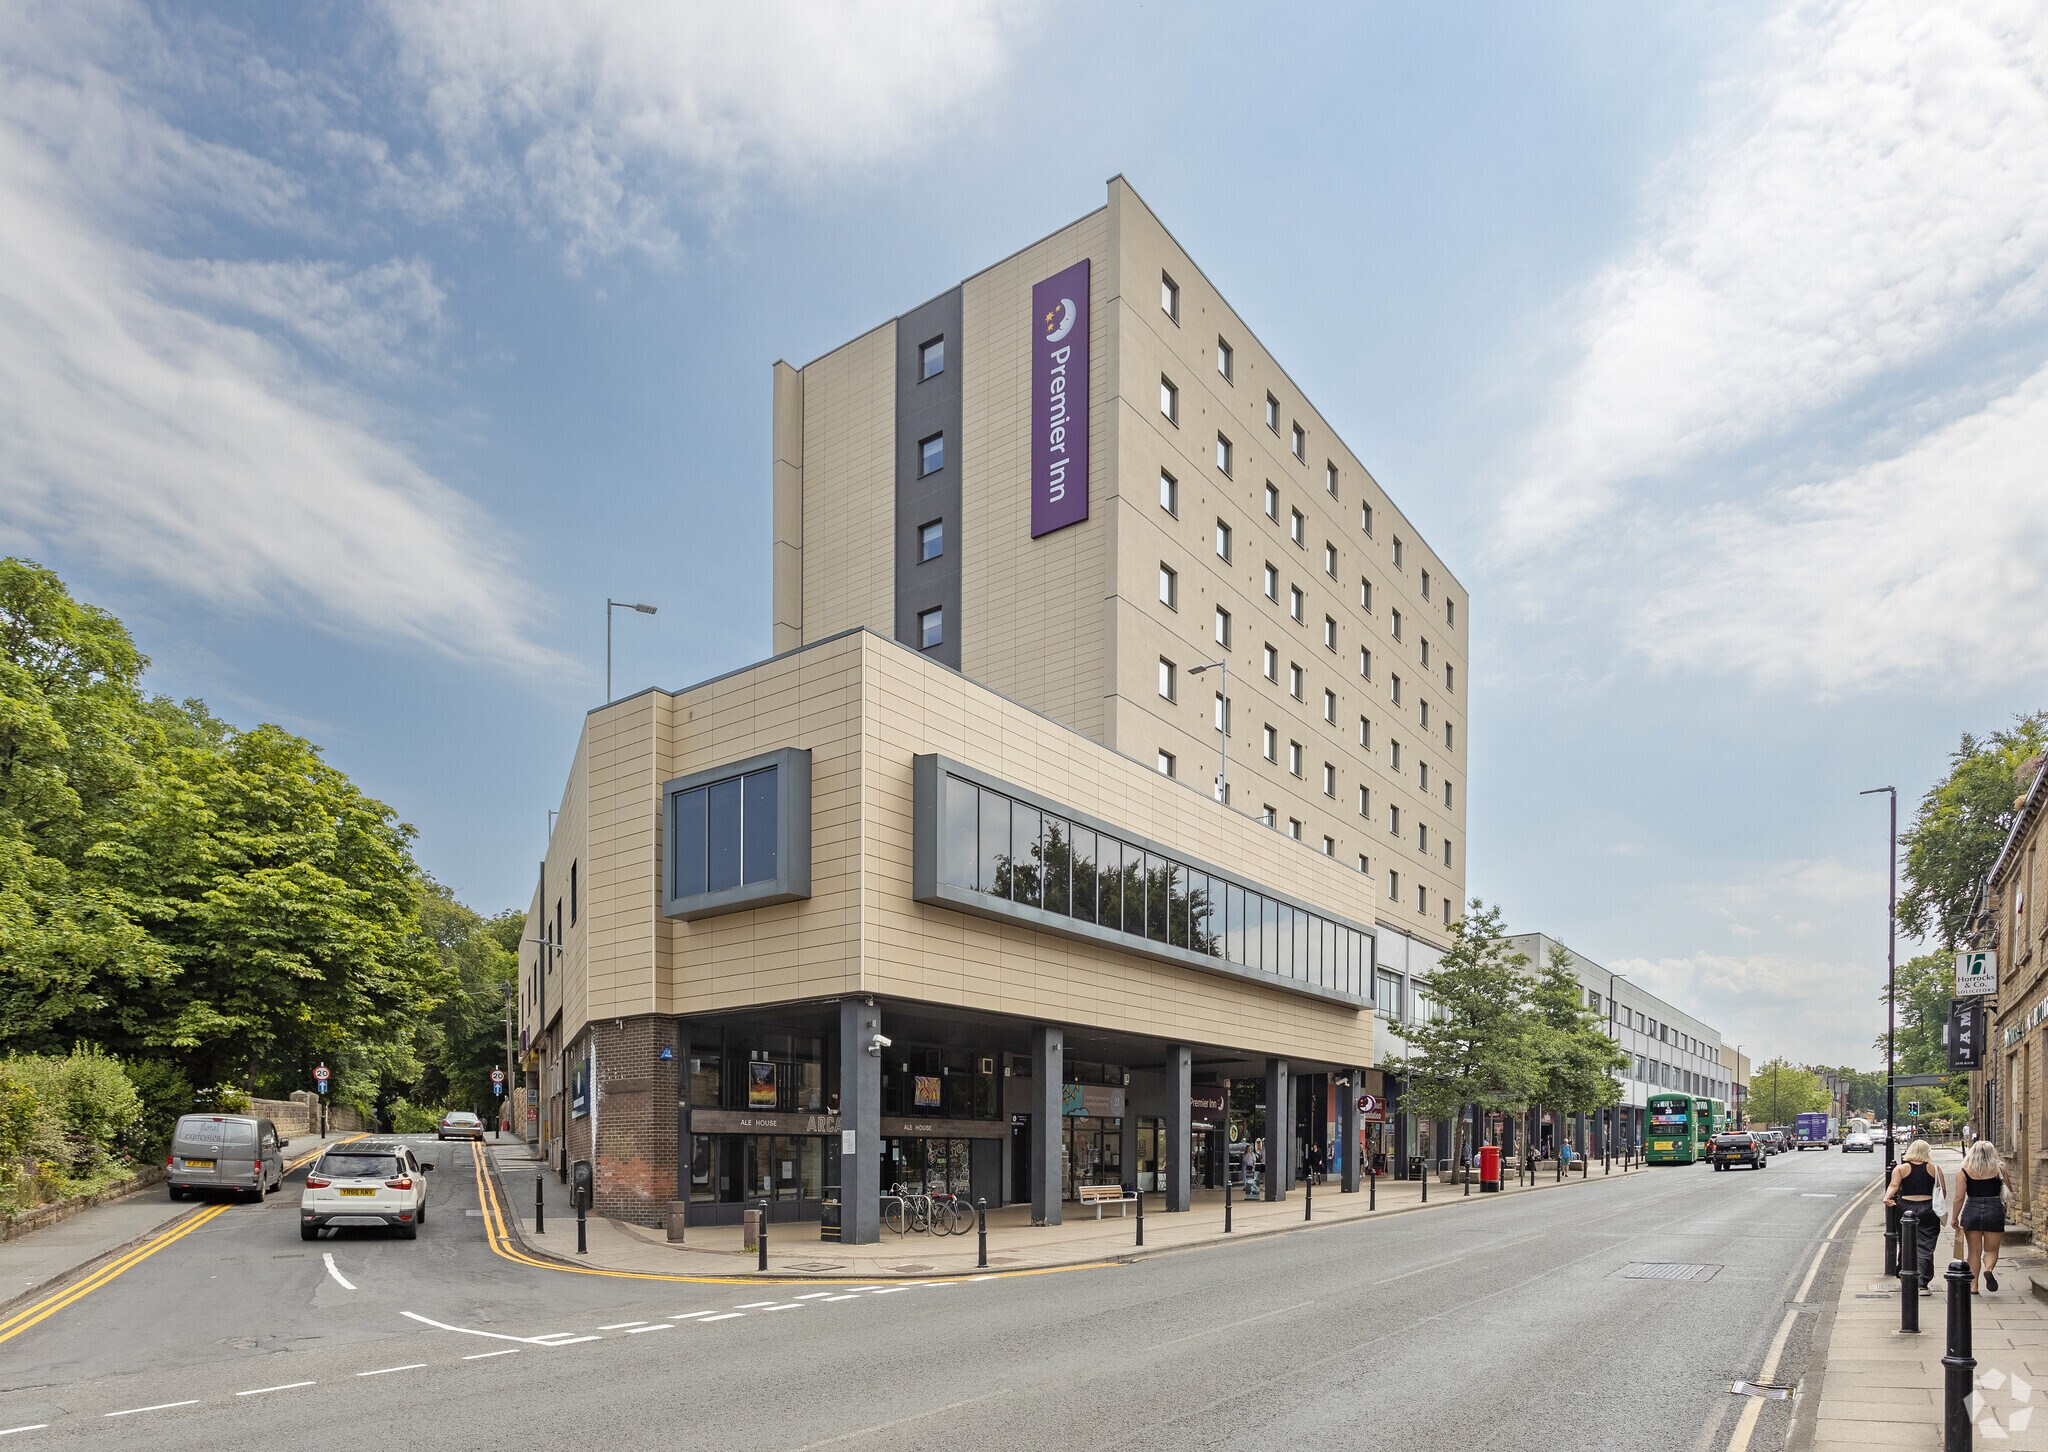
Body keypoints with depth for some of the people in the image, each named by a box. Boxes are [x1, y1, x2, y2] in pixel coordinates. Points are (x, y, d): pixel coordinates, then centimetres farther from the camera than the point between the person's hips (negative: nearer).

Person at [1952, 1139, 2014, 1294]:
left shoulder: (1965, 1171, -1)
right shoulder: (1999, 1169, 0)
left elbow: (1959, 1197, -4)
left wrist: (1954, 1218, 2)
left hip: (1971, 1211, 0)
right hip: (1994, 1211, 0)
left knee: (1974, 1252, 11)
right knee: (1991, 1250, 11)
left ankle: (1973, 1285, 8)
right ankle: (1988, 1269, -20)